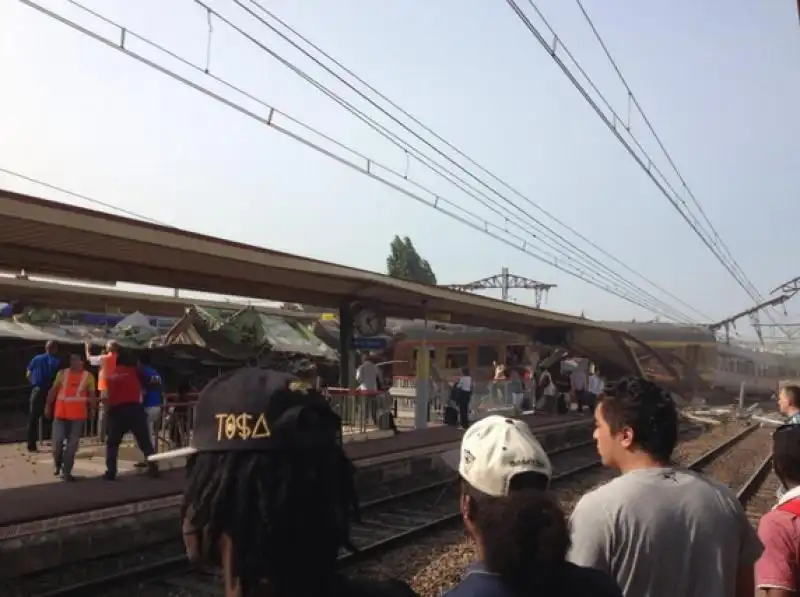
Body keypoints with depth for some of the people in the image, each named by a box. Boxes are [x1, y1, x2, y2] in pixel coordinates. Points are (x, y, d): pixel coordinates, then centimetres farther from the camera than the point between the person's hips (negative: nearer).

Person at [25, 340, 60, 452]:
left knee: (33, 420, 10)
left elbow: (28, 375, 7)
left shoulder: (36, 359, 5)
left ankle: (31, 445, 9)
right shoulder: (57, 362, -4)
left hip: (37, 390, 2)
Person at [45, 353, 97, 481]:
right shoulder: (62, 373, 7)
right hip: (60, 413, 1)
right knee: (57, 441, 1)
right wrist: (48, 406, 9)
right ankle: (58, 465, 28)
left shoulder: (88, 376, 3)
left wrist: (93, 410, -1)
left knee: (72, 444, 2)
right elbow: (53, 390, 12)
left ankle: (66, 471, 11)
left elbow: (92, 395, 7)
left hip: (78, 415, -1)